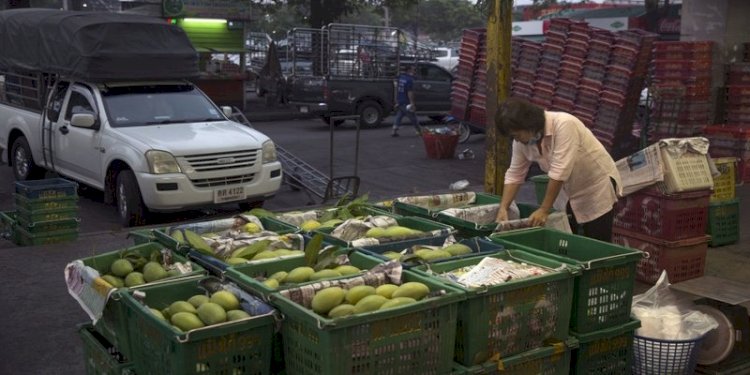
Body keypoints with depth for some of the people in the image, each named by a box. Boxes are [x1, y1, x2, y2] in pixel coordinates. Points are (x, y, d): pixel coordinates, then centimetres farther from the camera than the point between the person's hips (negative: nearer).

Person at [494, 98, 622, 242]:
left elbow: (560, 172, -33)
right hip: (572, 190, 7)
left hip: (598, 184, -7)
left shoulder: (564, 124, -30)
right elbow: (514, 175, -2)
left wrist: (544, 210, -31)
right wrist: (503, 208, -13)